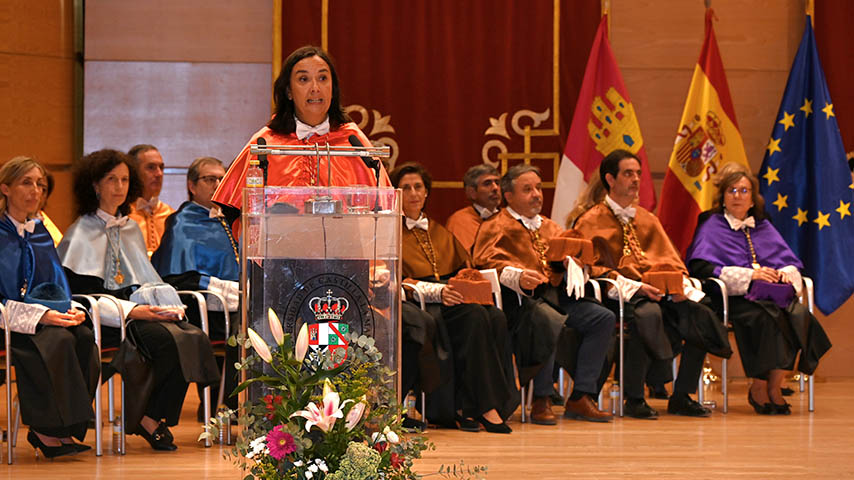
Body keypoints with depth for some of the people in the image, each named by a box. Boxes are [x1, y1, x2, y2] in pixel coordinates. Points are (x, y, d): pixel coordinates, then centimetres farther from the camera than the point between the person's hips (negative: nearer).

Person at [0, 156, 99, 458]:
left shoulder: (40, 235, 20)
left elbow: (58, 286, 20)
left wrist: (71, 309, -4)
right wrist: (38, 315, -20)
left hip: (44, 316, 6)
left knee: (84, 336, -26)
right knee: (59, 340, -34)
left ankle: (63, 428, -24)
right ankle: (47, 430, -26)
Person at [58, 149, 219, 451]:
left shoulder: (131, 229, 24)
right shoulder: (81, 233, 2)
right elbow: (78, 291, -8)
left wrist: (165, 305, 1)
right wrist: (130, 310, -17)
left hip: (139, 309, 7)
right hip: (108, 320, -6)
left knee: (195, 337, -24)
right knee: (170, 340, -32)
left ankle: (151, 418, -18)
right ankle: (149, 419, -17)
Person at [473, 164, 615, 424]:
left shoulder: (548, 226, 29)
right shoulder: (496, 227, 8)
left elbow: (568, 253, 26)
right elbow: (486, 261, -6)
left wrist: (572, 265, -1)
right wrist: (517, 276, -25)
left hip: (556, 295, 7)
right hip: (521, 297, -7)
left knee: (604, 318, -15)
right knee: (547, 320, -38)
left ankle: (580, 398, -17)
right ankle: (541, 400, -28)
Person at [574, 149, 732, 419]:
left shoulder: (647, 219, 25)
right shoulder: (591, 221, 5)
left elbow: (670, 259, 18)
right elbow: (593, 267, -6)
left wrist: (680, 285, -6)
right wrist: (634, 287, -20)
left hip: (660, 289, 6)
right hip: (621, 293, -6)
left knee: (701, 315, -20)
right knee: (648, 313, -39)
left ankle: (681, 396, -10)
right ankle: (634, 399, -27)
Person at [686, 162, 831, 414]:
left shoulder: (764, 228, 27)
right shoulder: (711, 226, 11)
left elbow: (792, 262, 21)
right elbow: (701, 266, -6)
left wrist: (786, 273, -6)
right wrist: (749, 275, -13)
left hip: (775, 295, 4)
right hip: (736, 299, -4)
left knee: (800, 315, -29)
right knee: (768, 318, -36)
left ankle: (774, 386, -24)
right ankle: (759, 389, -22)